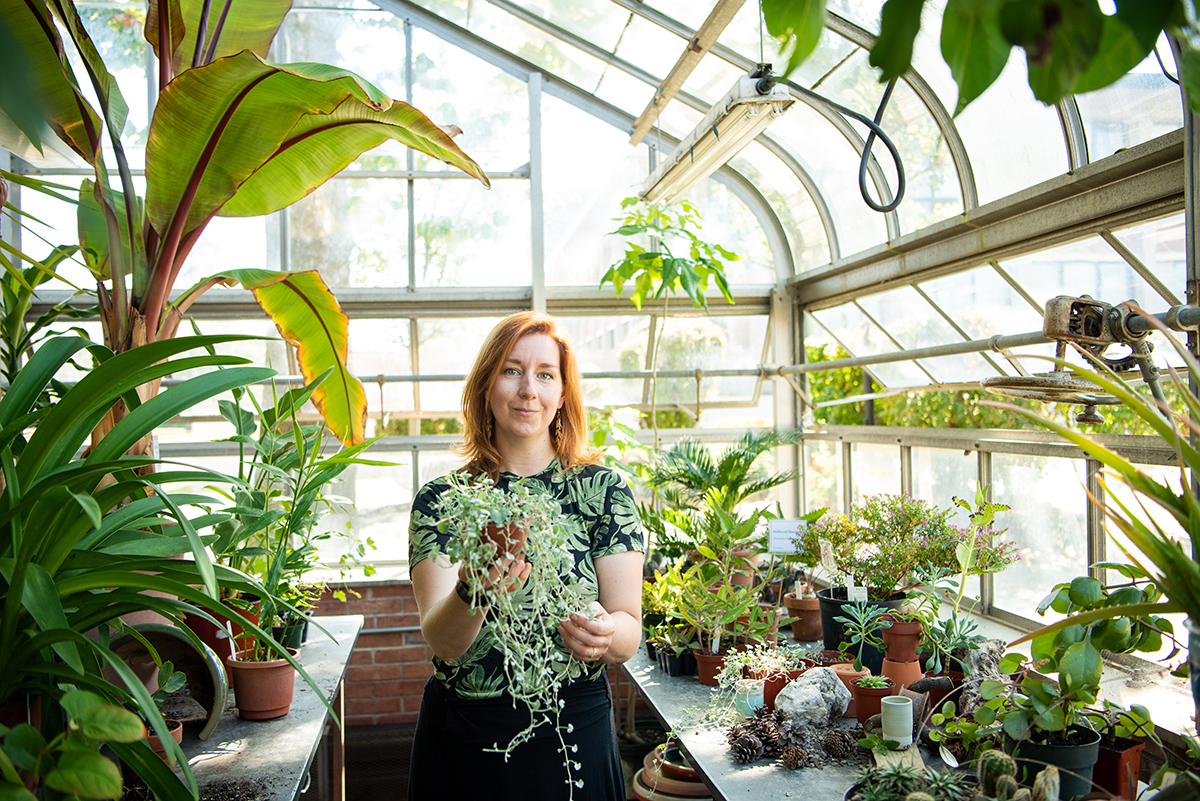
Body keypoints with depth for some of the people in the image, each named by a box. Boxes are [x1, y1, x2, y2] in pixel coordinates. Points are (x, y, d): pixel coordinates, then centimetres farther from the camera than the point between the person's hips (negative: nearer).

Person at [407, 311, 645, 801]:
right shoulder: (440, 500, -4)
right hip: (463, 741, 0)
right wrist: (472, 592, -35)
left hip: (577, 736, 0)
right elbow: (441, 641, -14)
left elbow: (630, 629, -7)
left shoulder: (605, 490, -4)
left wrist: (601, 633, -29)